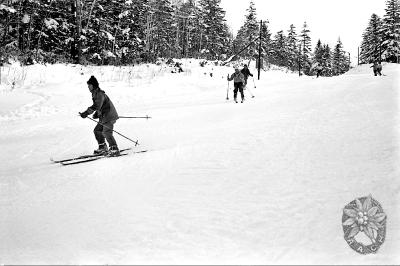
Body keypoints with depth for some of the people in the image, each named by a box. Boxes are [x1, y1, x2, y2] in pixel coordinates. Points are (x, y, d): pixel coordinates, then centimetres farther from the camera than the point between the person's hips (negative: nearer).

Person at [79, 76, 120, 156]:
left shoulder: (99, 94, -19)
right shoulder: (95, 93, 13)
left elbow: (97, 106, -32)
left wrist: (86, 113, -35)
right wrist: (96, 113, 10)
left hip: (109, 116, -10)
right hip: (103, 117, 10)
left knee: (106, 133, -13)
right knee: (97, 130, 11)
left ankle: (114, 149, -5)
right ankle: (103, 148, 20)